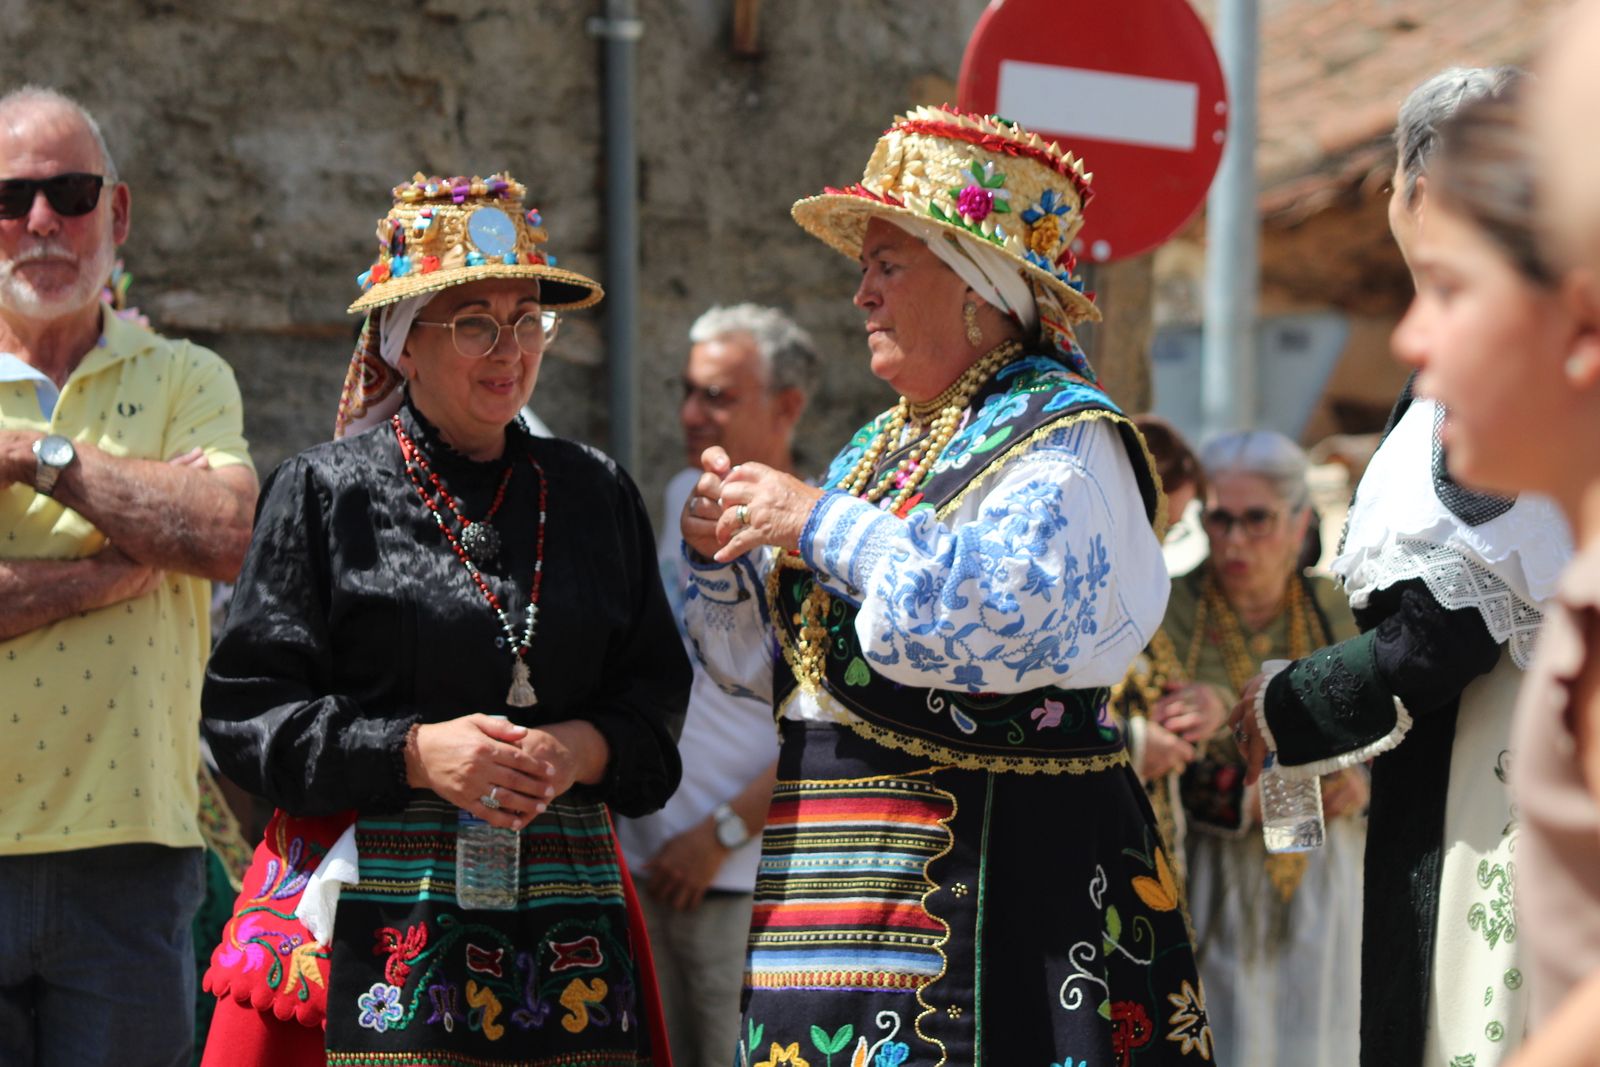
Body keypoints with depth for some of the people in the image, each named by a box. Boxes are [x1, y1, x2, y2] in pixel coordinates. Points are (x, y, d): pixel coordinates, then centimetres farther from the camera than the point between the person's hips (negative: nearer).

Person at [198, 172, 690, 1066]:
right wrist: (413, 752, -13)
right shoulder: (325, 492, 3)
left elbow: (657, 696, 13)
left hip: (562, 915, 3)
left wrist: (583, 750, -8)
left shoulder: (597, 494, 14)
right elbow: (248, 706, -2)